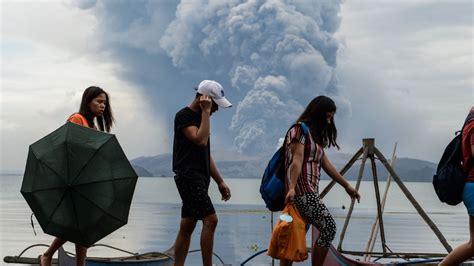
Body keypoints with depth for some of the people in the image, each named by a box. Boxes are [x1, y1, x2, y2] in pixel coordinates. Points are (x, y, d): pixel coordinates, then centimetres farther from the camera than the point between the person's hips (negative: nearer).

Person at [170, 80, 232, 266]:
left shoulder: (200, 118, 20)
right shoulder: (183, 116, -7)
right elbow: (201, 140, -23)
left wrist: (220, 182, 21)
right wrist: (206, 112, -14)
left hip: (199, 178, 9)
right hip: (188, 176, -9)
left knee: (187, 226, 8)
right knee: (210, 219, -16)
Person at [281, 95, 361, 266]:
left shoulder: (315, 136, 25)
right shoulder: (300, 129, -3)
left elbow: (326, 164, 28)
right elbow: (297, 160, -16)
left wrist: (346, 185, 30)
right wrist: (291, 187, -27)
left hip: (309, 193, 9)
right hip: (302, 191, -9)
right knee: (329, 228, -12)